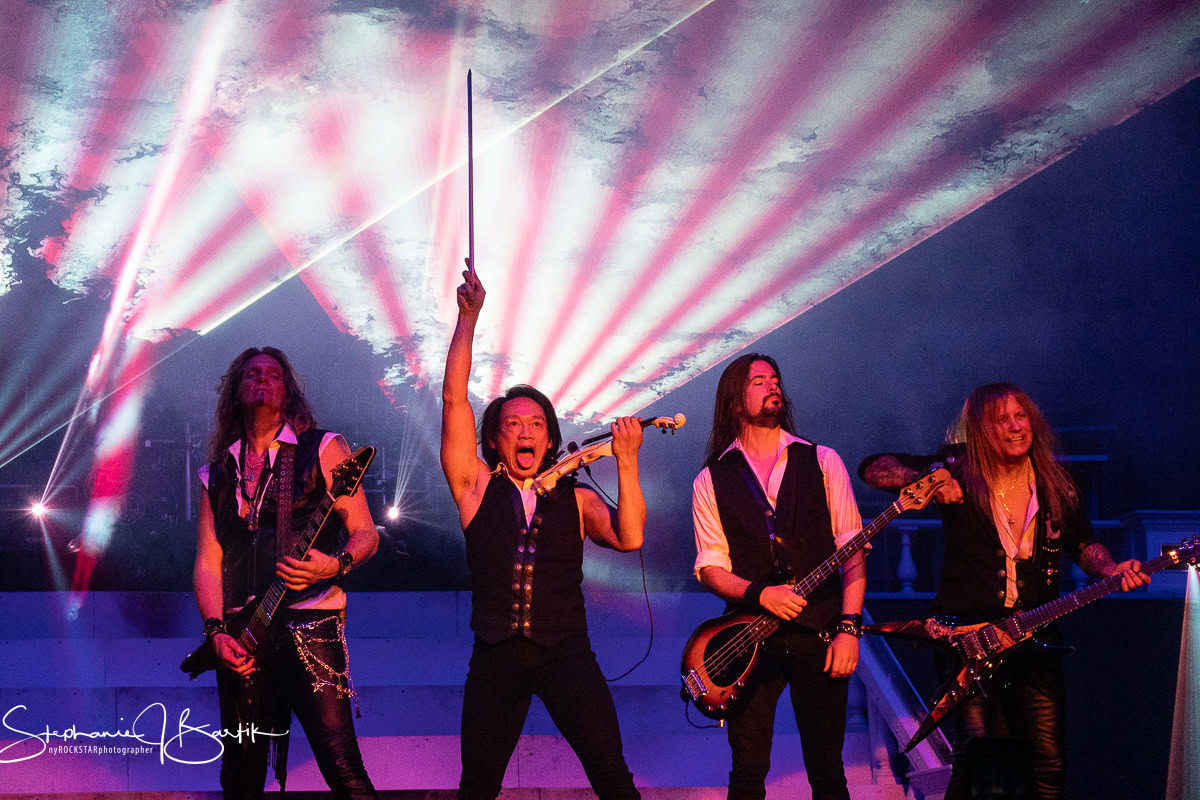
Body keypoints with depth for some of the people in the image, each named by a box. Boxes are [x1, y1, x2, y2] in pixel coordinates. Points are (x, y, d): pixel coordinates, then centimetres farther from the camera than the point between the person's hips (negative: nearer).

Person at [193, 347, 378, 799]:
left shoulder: (321, 449, 5)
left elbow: (365, 534, 2)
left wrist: (335, 564, -19)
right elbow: (208, 562, 12)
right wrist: (216, 631, -3)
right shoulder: (217, 473, 16)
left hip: (310, 625, -4)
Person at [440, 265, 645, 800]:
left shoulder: (575, 498, 7)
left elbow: (628, 538, -10)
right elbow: (455, 400, -1)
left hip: (566, 653, 0)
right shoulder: (477, 487, 7)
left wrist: (626, 462, -18)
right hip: (495, 656, 1)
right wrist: (468, 318, -6)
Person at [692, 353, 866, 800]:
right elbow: (710, 567, 3)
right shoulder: (711, 481, 7)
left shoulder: (822, 462, 7)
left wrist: (849, 627, -7)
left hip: (821, 635, 0)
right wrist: (759, 593, -16)